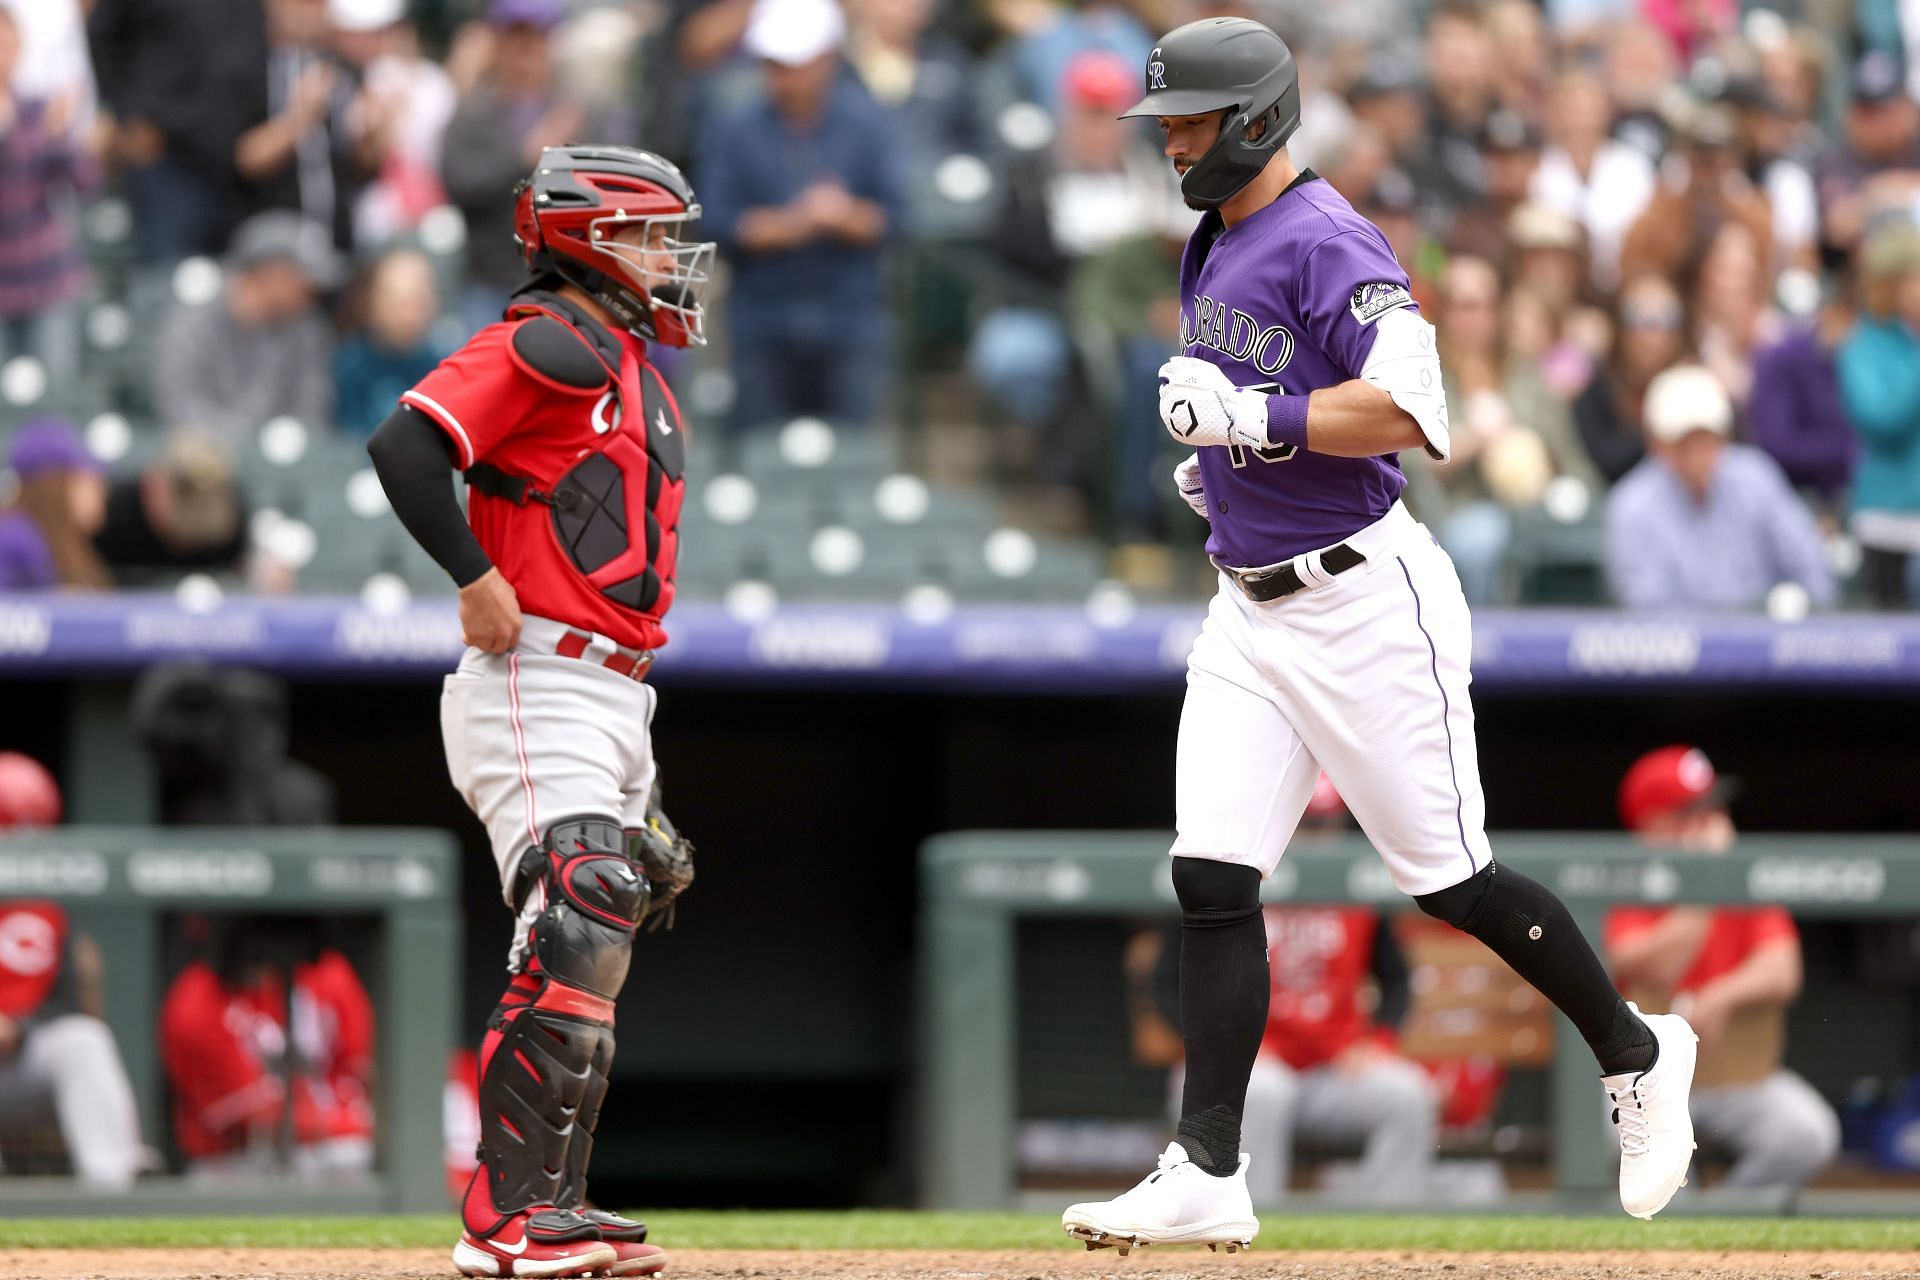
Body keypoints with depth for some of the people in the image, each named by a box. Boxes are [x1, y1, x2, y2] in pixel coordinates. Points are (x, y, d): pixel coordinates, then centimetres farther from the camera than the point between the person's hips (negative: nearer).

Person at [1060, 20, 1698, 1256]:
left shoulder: (1327, 241, -15)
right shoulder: (1214, 248, 14)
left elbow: (1406, 408, -27)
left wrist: (1254, 419, -28)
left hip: (1364, 602, -8)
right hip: (1249, 615, 8)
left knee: (1452, 879, 0)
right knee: (1213, 880, -2)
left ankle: (1637, 1052, 21)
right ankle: (1207, 1178, -4)